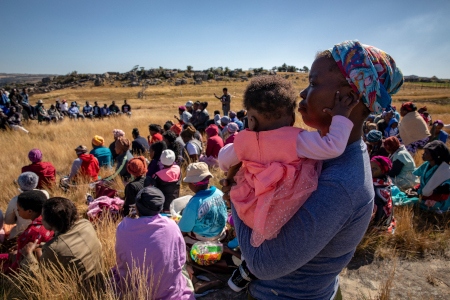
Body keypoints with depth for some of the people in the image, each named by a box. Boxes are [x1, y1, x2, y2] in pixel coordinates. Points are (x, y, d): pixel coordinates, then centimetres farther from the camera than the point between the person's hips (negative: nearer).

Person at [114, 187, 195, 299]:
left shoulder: (124, 228, -17)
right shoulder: (171, 226, -18)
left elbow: (120, 261, 1)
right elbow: (181, 259, -4)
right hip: (169, 290, -1)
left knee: (116, 271, 32)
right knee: (185, 270, 31)